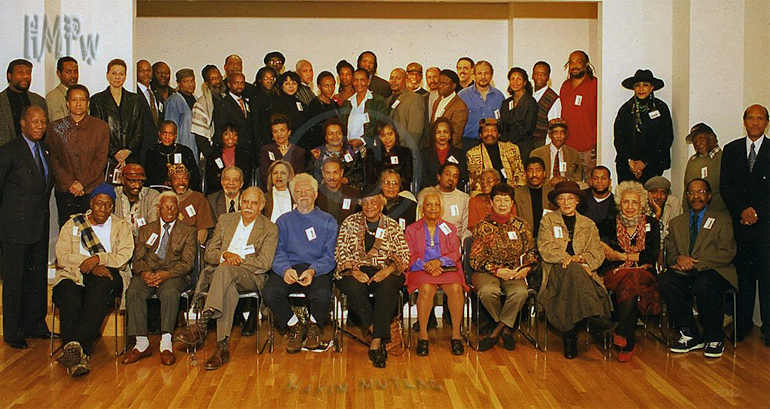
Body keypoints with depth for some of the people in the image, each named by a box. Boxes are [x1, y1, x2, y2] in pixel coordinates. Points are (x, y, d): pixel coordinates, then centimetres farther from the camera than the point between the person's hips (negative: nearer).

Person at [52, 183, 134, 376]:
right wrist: (90, 265, -10)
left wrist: (99, 259, -14)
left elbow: (124, 257, 3)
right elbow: (62, 256, 4)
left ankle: (75, 346, -44)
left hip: (105, 276, -1)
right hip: (72, 276, 1)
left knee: (99, 293, -36)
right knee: (70, 301, -32)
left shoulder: (121, 226, 19)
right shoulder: (72, 224, 20)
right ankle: (80, 354, -42)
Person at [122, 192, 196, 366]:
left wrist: (165, 274, -17)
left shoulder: (188, 231, 13)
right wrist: (144, 272, -13)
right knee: (133, 292, -29)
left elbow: (187, 263, 1)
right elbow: (137, 259, 12)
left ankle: (166, 345, -35)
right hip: (147, 273, 3)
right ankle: (142, 344, -25)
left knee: (170, 292, -36)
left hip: (174, 275, -2)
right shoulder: (146, 230, 21)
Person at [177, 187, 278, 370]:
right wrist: (225, 255, -9)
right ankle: (223, 346, -42)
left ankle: (201, 325, -45)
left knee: (225, 269, -37)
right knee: (229, 289, -36)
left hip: (252, 278, -2)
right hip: (223, 274, 3)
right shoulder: (225, 220, 17)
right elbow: (208, 254, 13)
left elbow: (264, 263, -6)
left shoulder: (270, 229, 5)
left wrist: (237, 259, -13)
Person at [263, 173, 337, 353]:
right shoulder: (284, 221, 21)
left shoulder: (327, 221, 16)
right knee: (269, 292, -29)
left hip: (317, 269, -2)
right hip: (288, 268, 2)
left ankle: (314, 327, 2)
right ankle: (295, 327, -1)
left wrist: (312, 270, -16)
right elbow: (277, 252, 7)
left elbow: (329, 256, 4)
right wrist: (285, 269, -16)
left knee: (322, 294, -34)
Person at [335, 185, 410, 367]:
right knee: (353, 287, -35)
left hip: (383, 272, 0)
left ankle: (376, 341, -34)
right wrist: (354, 270, -14)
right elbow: (341, 252, 4)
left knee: (387, 286, -35)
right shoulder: (350, 223, 12)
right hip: (355, 271, 0)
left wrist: (388, 270, -16)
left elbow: (403, 255, 4)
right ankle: (377, 332, -24)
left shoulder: (393, 226, 12)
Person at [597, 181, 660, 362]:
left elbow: (653, 255, -1)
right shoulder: (611, 225, 12)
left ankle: (621, 333, -31)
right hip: (616, 275, 0)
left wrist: (622, 256, -4)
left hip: (643, 275, 0)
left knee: (631, 281, -35)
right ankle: (628, 343, -30)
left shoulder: (651, 224, 12)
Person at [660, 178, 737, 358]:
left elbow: (727, 253, -2)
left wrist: (694, 263, -14)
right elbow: (669, 254, 15)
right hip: (685, 274, 3)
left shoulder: (722, 219, 11)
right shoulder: (676, 222, 22)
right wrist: (678, 258, -12)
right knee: (666, 281, -30)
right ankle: (690, 334, -16)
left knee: (704, 286, -37)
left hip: (713, 271, -3)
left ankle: (715, 338, -14)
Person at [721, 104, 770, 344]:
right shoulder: (731, 150, 12)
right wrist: (742, 210, -6)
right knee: (743, 275, 5)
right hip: (739, 222, 2)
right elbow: (725, 187, 6)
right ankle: (742, 324, 13)